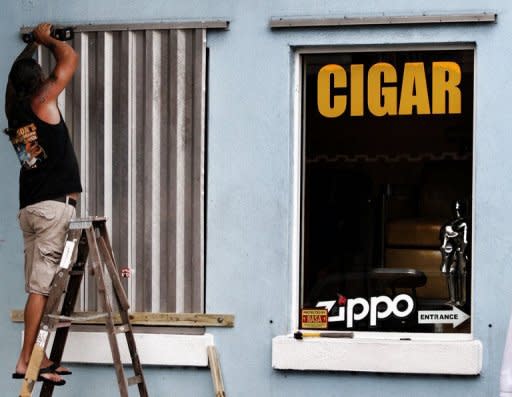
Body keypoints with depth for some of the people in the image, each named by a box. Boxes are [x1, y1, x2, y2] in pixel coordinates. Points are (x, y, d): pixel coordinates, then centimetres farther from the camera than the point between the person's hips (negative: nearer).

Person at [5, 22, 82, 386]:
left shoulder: (13, 108, 14)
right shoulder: (41, 101, -4)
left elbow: (17, 74, 37)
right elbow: (70, 58, 1)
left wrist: (33, 44, 43)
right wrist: (46, 38, 17)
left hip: (32, 207, 8)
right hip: (55, 206, -8)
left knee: (41, 285, 9)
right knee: (42, 285, -10)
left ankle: (38, 357, 10)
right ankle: (26, 360, -13)